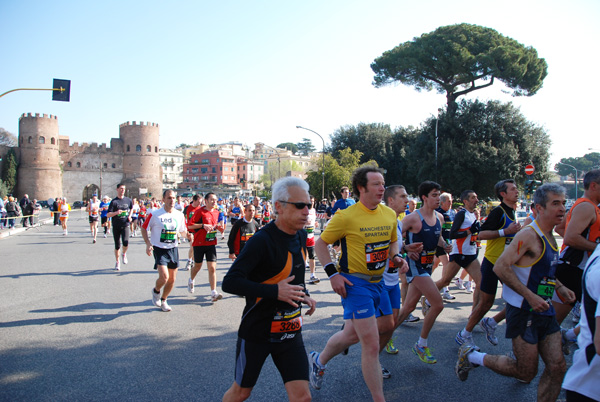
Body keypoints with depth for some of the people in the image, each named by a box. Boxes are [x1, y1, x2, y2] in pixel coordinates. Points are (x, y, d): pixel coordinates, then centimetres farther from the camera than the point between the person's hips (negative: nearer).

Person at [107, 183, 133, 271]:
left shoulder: (128, 200, 4)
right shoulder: (114, 201, -6)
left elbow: (131, 208, 26)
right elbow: (108, 215, -10)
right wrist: (116, 212, -28)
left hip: (125, 225, 1)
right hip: (116, 226, -1)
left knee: (126, 242, -20)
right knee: (117, 245, 5)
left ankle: (124, 254, 12)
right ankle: (117, 262, 25)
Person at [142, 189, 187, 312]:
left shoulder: (179, 215, 2)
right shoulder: (155, 214, -9)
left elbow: (183, 231, 15)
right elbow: (144, 228, -1)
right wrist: (148, 244, -12)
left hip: (173, 249, 4)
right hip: (159, 249, -4)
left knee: (172, 279, 7)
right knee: (164, 277, -17)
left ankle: (163, 300, 32)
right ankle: (156, 290, 17)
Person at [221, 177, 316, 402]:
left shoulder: (300, 237, 2)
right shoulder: (262, 240, -22)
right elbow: (230, 282, -26)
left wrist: (304, 295, 4)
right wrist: (275, 291, -31)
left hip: (290, 332, 5)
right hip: (257, 332, -5)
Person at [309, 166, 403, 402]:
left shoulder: (390, 214, 4)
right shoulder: (346, 216, -15)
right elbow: (320, 244, -6)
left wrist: (395, 256, 0)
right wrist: (332, 273, -15)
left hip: (377, 282, 7)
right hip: (355, 283, -7)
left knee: (353, 334, 21)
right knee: (371, 344, -6)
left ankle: (319, 361, 47)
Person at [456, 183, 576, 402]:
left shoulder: (550, 237, 11)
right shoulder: (529, 235, -19)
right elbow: (500, 267, -26)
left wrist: (559, 287, 12)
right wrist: (530, 296, -26)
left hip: (544, 310, 9)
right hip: (523, 311, -9)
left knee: (557, 367, 4)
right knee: (527, 373, 0)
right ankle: (472, 356, 17)